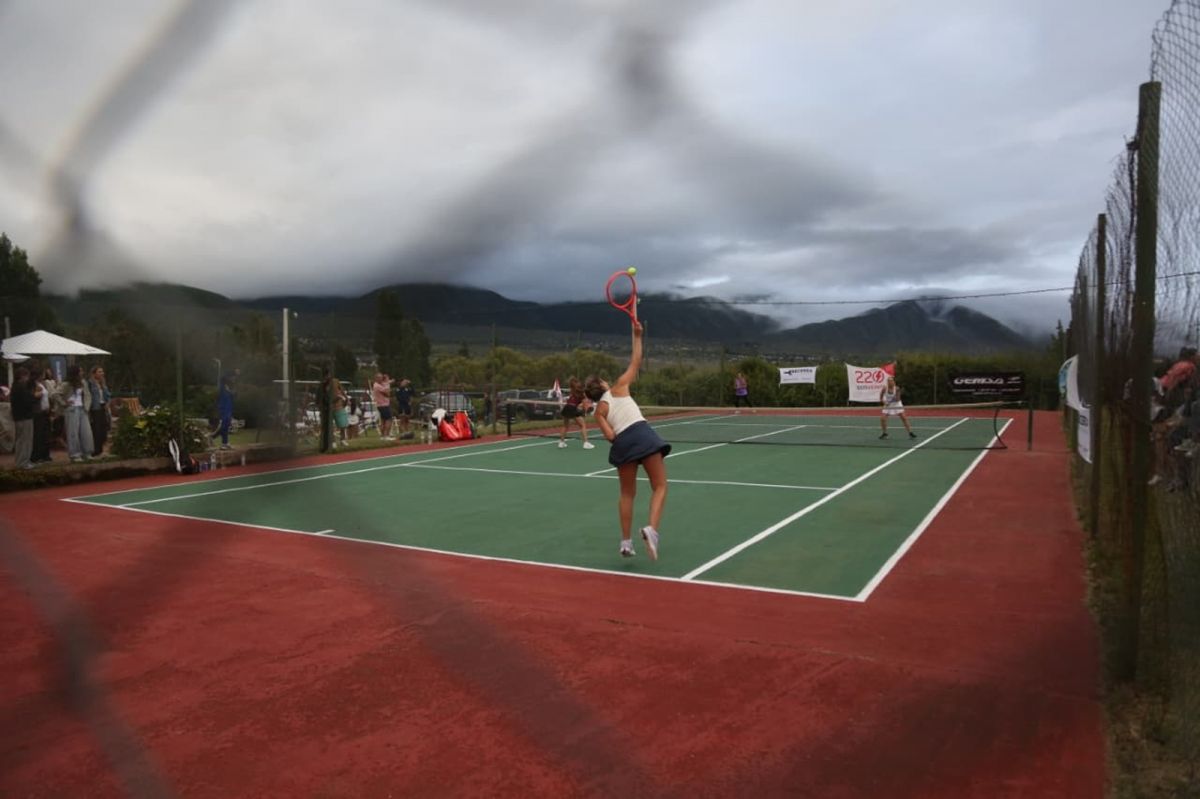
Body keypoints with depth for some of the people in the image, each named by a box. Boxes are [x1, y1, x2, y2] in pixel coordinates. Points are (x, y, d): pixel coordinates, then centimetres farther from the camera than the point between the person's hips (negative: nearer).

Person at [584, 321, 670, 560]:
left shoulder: (599, 410, 16)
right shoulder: (619, 388, 14)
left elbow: (610, 435, 3)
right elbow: (635, 362, 19)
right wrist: (637, 335, 24)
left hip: (622, 443, 3)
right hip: (643, 434, -2)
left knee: (627, 494, 17)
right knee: (660, 487, 0)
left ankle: (626, 542, 17)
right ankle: (651, 529, -24)